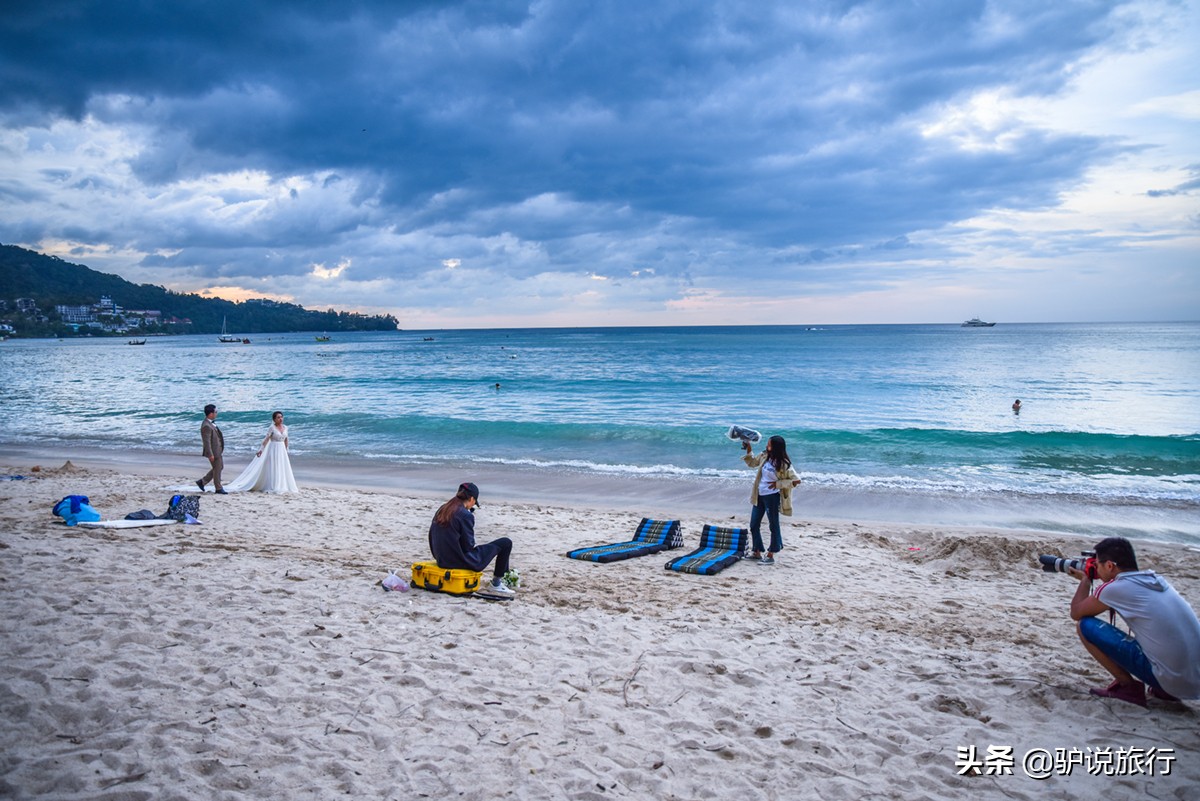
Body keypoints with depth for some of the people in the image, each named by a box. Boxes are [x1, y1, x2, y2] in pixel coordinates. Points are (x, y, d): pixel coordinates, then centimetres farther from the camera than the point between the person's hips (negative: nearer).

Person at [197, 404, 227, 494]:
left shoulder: (211, 423, 8)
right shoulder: (206, 426, -23)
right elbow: (207, 441, -24)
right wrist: (210, 454, -24)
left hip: (218, 450, 10)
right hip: (214, 452, -10)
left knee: (220, 467, 19)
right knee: (217, 469, 3)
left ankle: (202, 482, 26)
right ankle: (218, 489, 17)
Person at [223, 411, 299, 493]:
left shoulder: (285, 427, 7)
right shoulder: (272, 428, -8)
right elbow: (266, 439, -12)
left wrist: (286, 451, 16)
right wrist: (261, 449, -17)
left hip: (282, 450, 5)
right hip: (274, 450, -5)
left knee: (283, 469, 7)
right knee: (273, 468, -2)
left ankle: (282, 486, 14)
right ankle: (273, 487, 2)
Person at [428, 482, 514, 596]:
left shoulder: (442, 510, 3)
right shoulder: (466, 515, -19)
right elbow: (469, 545, -14)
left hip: (442, 561, 9)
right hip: (463, 562, -8)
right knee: (506, 543, 2)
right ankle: (496, 583, 12)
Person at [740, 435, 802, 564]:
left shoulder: (783, 464, -17)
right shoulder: (764, 456, 1)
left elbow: (796, 480, -15)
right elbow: (752, 462, 18)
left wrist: (778, 483, -16)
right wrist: (749, 450, 4)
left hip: (772, 497, -7)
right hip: (759, 495, 7)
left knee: (774, 526, 5)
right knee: (754, 525, 13)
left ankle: (770, 555, 13)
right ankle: (757, 553, 25)